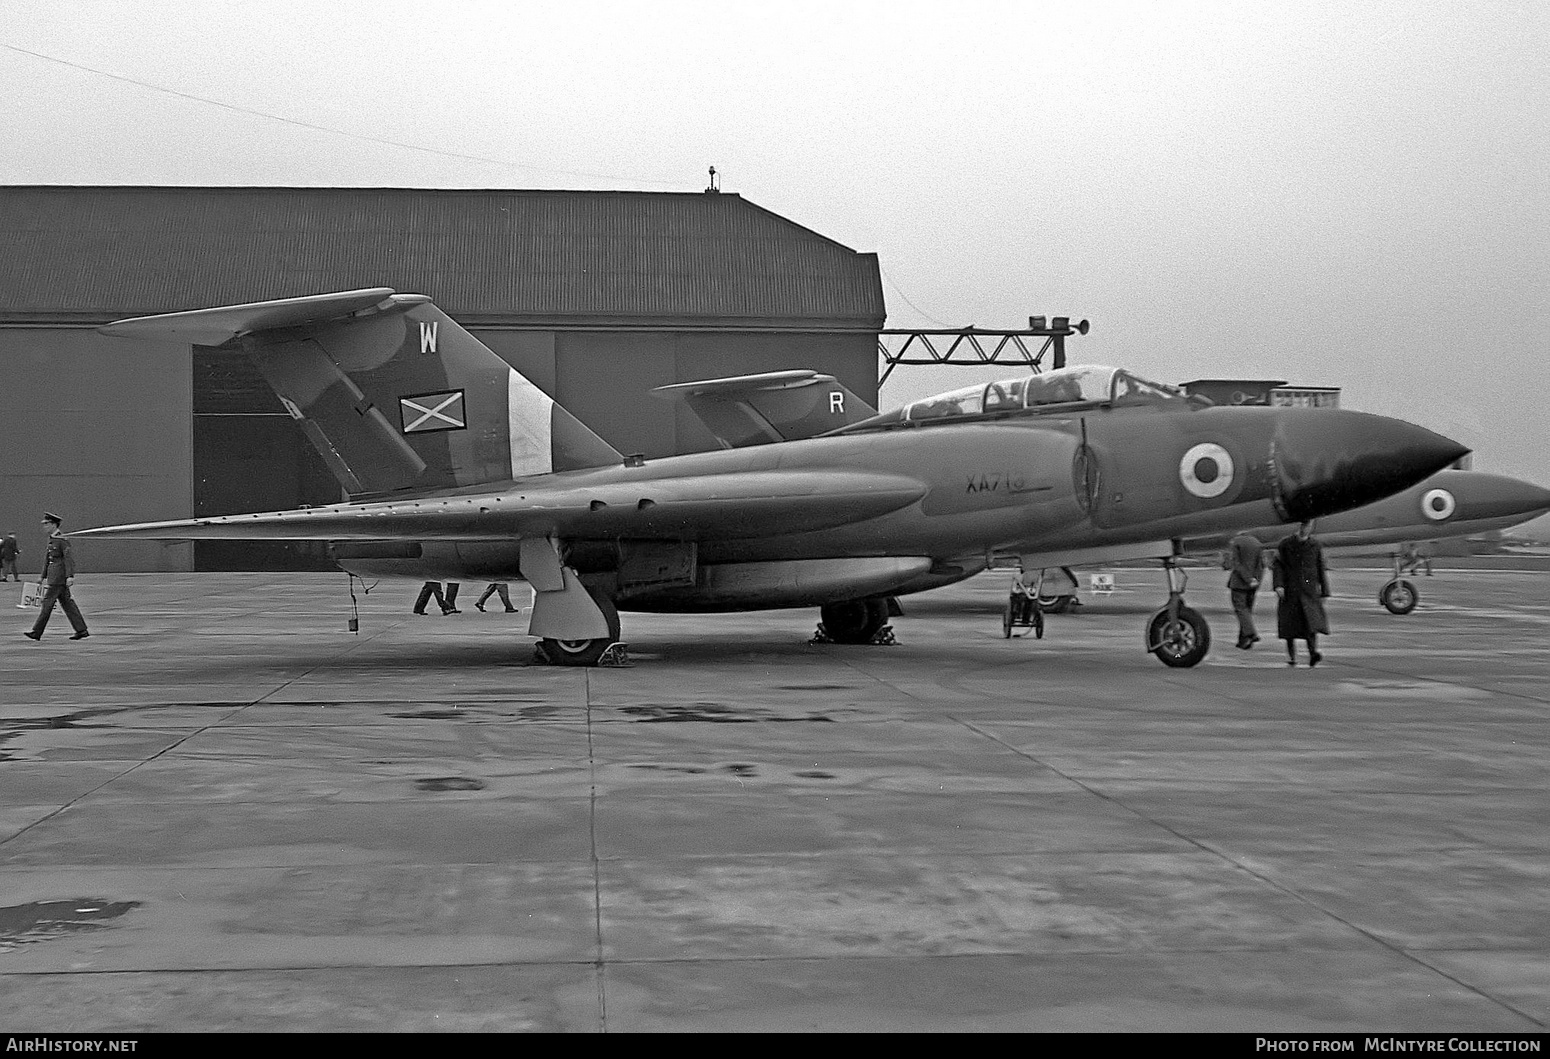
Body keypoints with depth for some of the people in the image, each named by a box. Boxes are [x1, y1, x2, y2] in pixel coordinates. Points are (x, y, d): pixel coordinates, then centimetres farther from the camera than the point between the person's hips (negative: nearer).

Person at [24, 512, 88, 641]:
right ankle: (81, 630, 9)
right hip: (53, 577, 10)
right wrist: (43, 576, 25)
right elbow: (47, 558, 23)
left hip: (58, 578, -10)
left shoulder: (62, 540, -13)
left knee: (48, 603, -7)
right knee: (67, 604, 8)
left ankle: (37, 632, -4)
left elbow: (69, 558, -19)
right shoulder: (52, 539, 16)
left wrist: (70, 576, -26)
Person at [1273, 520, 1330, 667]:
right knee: (1290, 623, 2)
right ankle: (1291, 656, 16)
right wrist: (1278, 585, -13)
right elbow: (1278, 566, 1)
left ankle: (1313, 653, -23)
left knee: (1312, 621, -17)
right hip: (1289, 591, 0)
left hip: (1309, 590, 0)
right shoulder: (1285, 545, 4)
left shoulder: (1315, 546, 8)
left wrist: (1324, 592, 11)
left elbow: (1322, 570, 13)